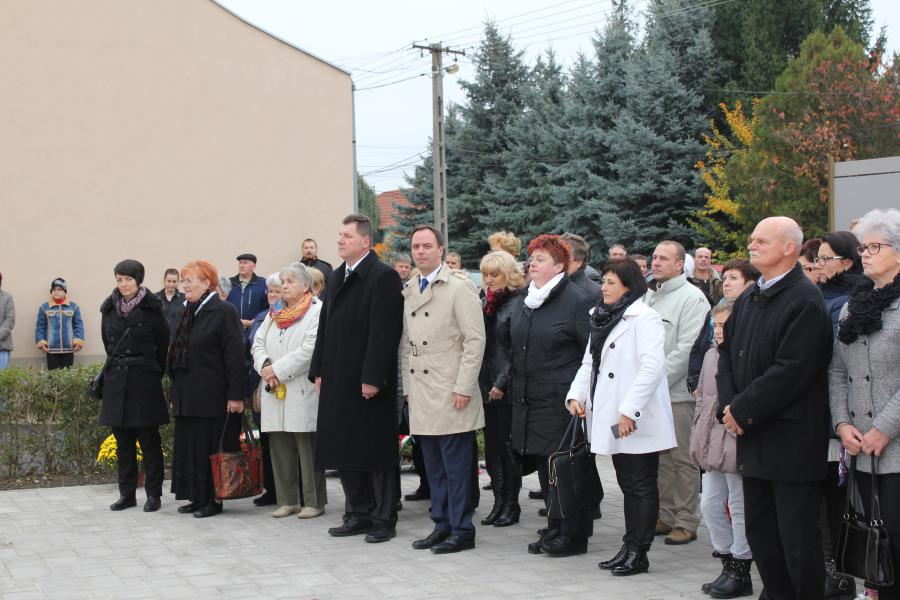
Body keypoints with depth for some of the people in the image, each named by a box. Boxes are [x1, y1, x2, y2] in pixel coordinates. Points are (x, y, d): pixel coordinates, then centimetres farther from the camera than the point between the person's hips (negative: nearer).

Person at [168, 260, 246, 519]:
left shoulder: (224, 312, -10)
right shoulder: (187, 313, 14)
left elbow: (235, 356, -14)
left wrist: (235, 395, -18)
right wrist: (174, 390, 17)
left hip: (213, 397, -8)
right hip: (188, 397, 8)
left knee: (212, 448, -2)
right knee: (189, 447, 10)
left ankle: (215, 498, 6)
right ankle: (197, 497, 18)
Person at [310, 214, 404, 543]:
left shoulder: (383, 277, -11)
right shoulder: (336, 277, 15)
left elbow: (384, 332, -17)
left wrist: (372, 378, -20)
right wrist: (319, 371, 11)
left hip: (369, 383, -8)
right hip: (338, 381, 8)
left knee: (376, 452, 0)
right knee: (344, 451, 12)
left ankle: (384, 519, 9)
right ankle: (359, 514, 22)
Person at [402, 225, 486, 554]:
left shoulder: (459, 287, -7)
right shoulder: (409, 292, 14)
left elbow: (475, 339, -12)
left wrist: (463, 388, -15)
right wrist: (408, 387, 14)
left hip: (451, 394, -7)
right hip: (422, 396, 7)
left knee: (457, 464, -3)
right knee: (433, 465, 12)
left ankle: (461, 530, 4)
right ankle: (442, 525, 20)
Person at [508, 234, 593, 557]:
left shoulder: (576, 301, -9)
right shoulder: (521, 303, 13)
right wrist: (514, 390, 17)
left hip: (562, 401, -7)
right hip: (530, 401, 7)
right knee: (544, 466, 12)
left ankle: (574, 535, 6)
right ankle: (555, 529, 22)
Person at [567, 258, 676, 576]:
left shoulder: (645, 318, -11)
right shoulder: (602, 319, 15)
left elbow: (651, 367, -21)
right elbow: (589, 362, 16)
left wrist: (629, 411, -25)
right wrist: (576, 395, -1)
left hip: (638, 422, -8)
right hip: (610, 420, 8)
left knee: (642, 486, 1)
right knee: (627, 484, 14)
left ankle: (638, 553, 6)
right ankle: (629, 547, 21)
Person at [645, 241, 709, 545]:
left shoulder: (692, 298, -8)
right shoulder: (648, 295, 14)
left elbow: (687, 349, -15)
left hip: (678, 393, -7)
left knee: (683, 459, -1)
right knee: (659, 457, 12)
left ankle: (686, 521, 6)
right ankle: (664, 516, 22)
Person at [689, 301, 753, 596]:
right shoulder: (711, 355, 12)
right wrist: (698, 437, 17)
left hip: (737, 445, -8)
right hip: (712, 445, 8)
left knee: (739, 507, 1)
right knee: (710, 504, 12)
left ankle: (740, 571, 12)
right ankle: (727, 562, 25)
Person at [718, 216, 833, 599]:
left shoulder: (805, 302, -14)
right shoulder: (747, 300, 13)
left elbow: (791, 371, -20)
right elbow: (727, 354, 14)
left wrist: (742, 411, -16)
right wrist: (729, 406, -2)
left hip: (791, 441, -9)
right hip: (754, 439, 9)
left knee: (798, 537, -2)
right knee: (759, 530, 15)